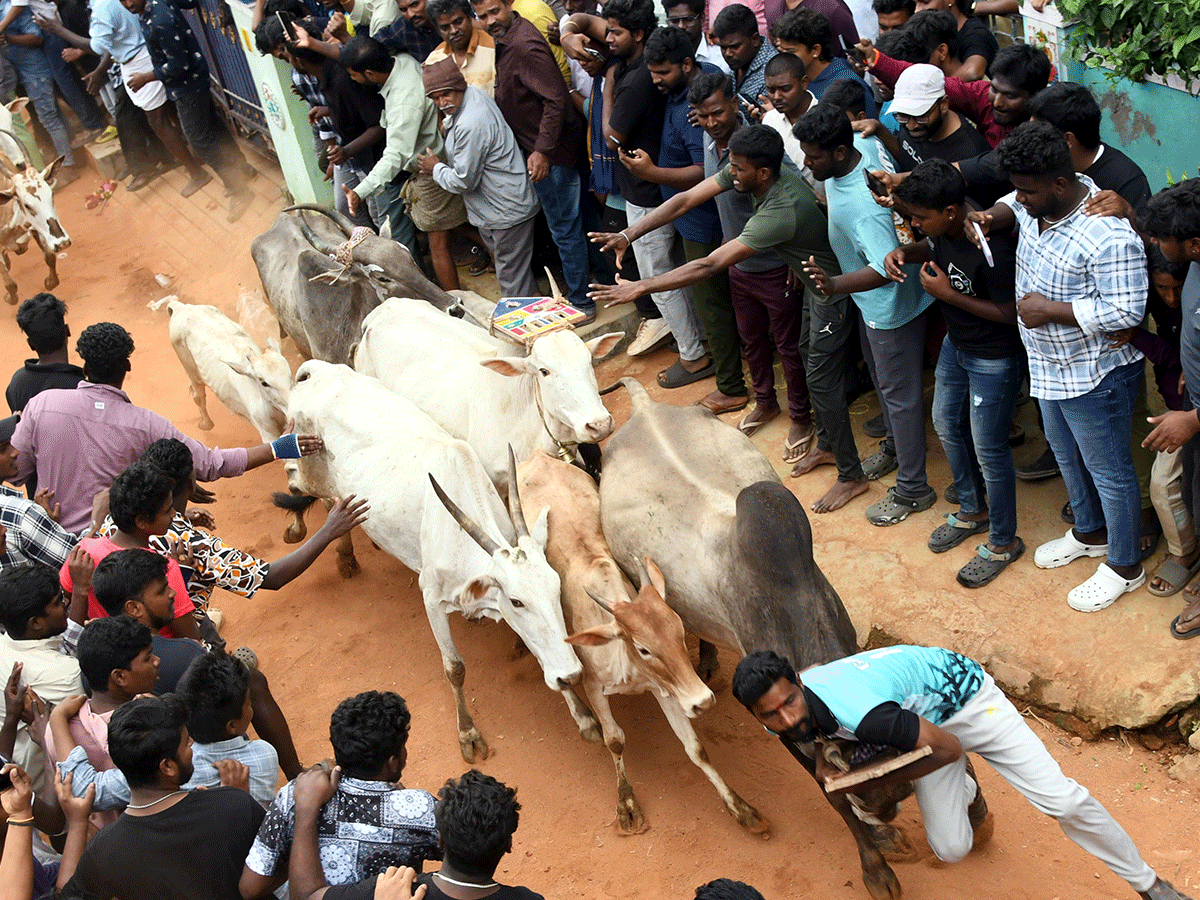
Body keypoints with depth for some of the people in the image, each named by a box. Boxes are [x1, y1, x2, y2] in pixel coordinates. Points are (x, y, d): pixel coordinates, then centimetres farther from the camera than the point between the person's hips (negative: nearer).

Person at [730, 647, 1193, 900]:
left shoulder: (861, 715, -45)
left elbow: (947, 747, -28)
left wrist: (874, 781, -23)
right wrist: (824, 756, -9)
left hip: (963, 694, -6)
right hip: (925, 718, 6)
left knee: (1060, 799, -10)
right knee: (951, 849, -4)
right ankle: (965, 789, 31)